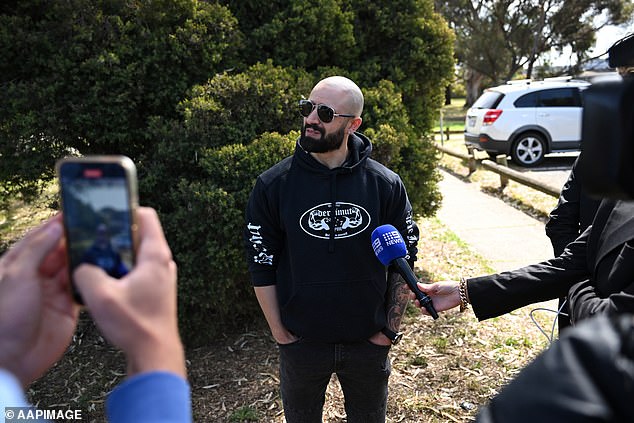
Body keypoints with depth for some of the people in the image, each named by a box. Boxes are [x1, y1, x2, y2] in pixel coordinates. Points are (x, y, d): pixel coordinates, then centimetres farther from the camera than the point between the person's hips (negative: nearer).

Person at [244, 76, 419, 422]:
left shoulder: (386, 185, -9)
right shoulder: (272, 185, -11)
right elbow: (262, 266, -6)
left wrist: (389, 330, 0)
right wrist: (280, 334, -5)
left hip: (368, 342, 1)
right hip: (302, 343, 0)